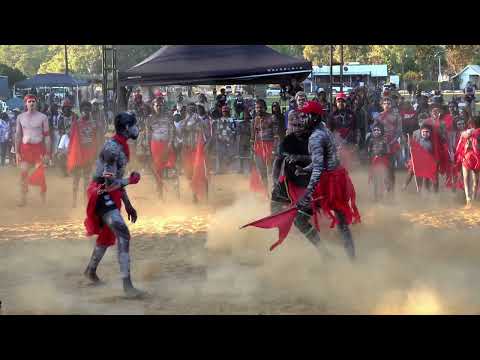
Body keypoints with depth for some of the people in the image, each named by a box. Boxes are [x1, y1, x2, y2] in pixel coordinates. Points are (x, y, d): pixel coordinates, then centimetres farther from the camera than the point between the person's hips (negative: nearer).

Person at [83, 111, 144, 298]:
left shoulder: (121, 146, 12)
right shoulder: (112, 148, -20)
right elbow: (110, 182, -25)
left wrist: (128, 205, 21)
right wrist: (131, 180, -10)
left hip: (110, 196, 10)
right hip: (102, 195, -10)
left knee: (107, 235, 24)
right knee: (123, 235, -19)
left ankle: (90, 271, 47)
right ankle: (127, 285, -23)